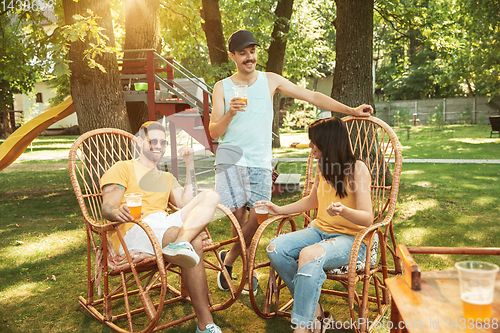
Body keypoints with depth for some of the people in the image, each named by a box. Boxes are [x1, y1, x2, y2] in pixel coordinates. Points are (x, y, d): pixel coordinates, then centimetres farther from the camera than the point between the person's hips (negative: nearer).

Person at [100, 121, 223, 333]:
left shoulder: (167, 178, 32)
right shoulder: (123, 168, 14)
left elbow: (187, 205, 12)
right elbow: (107, 209, -2)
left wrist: (189, 165, 10)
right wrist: (118, 213, -29)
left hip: (164, 225, 6)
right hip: (132, 231, -6)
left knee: (210, 197, -16)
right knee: (194, 241, -32)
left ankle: (180, 243, -44)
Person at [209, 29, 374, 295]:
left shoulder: (270, 80, 11)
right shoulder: (222, 88, 9)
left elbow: (312, 96, 11)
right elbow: (214, 132, 4)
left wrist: (351, 110, 6)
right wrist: (230, 113, -15)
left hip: (260, 162, 1)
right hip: (230, 157, 0)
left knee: (257, 217, -12)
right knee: (239, 215, -10)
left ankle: (229, 259, 13)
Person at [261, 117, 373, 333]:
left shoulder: (358, 168, -12)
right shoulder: (321, 167, 9)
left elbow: (367, 218, -17)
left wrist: (343, 210, -37)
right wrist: (280, 210, 19)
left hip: (351, 239, -7)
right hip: (320, 231, 7)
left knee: (309, 255, -37)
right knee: (275, 249, -18)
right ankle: (314, 309, -7)